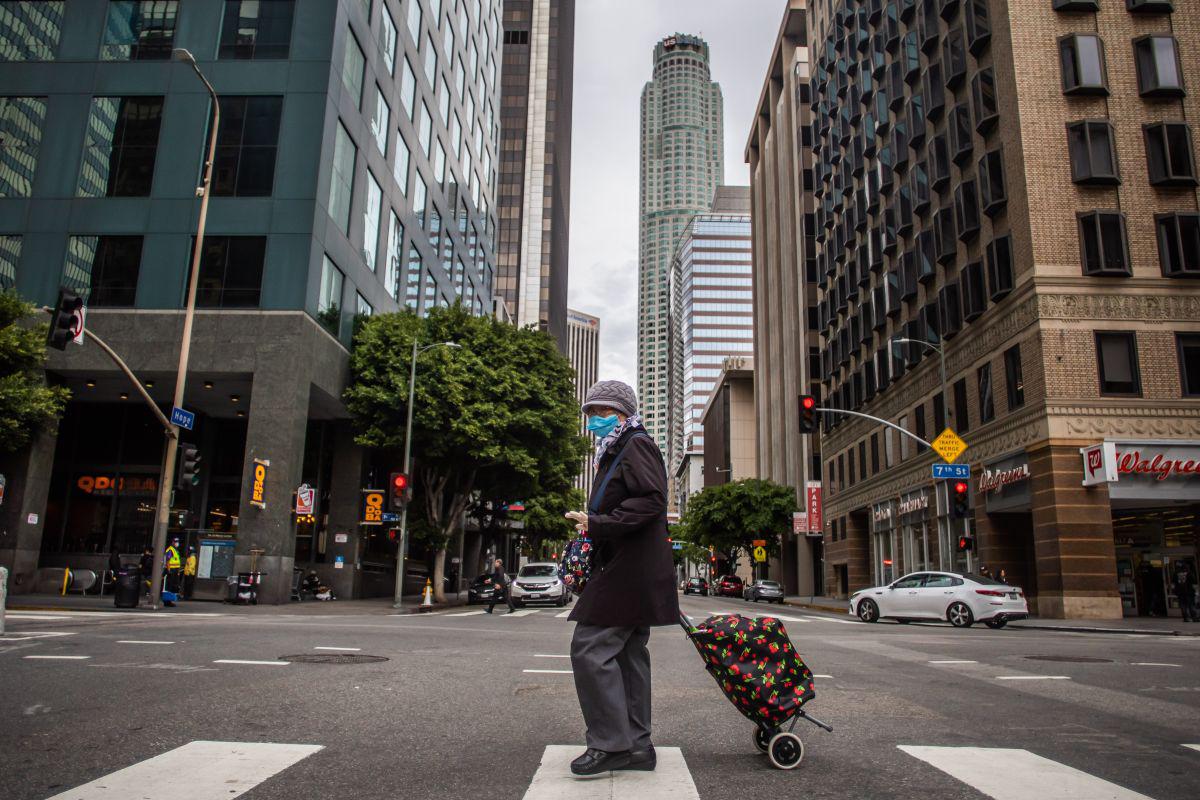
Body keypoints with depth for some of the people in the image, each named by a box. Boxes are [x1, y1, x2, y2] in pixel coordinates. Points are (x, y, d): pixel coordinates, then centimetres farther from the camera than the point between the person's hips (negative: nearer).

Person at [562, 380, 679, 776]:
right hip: (631, 573, 11)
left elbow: (652, 501, -20)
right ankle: (636, 745, 16)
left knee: (590, 648, -12)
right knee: (628, 653, 11)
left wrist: (598, 524, -22)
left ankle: (610, 744, -5)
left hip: (627, 572, -11)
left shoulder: (636, 445, -8)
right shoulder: (616, 452, 23)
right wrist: (591, 524, 16)